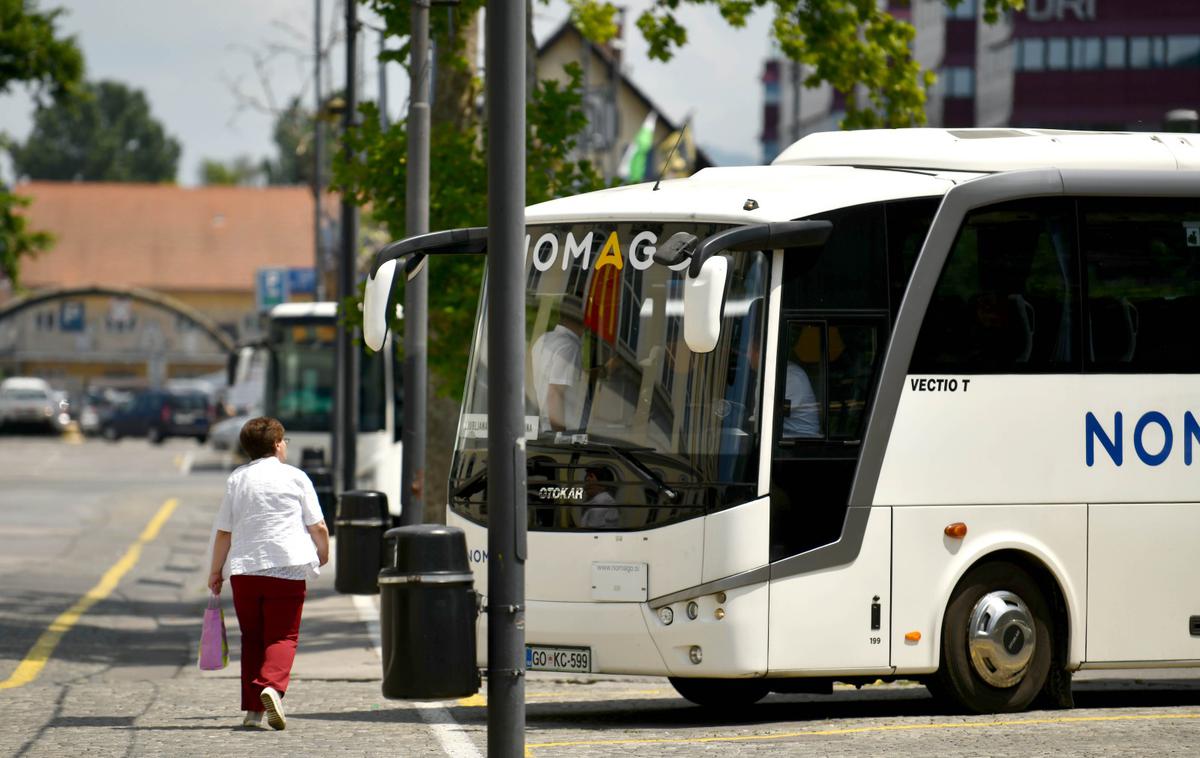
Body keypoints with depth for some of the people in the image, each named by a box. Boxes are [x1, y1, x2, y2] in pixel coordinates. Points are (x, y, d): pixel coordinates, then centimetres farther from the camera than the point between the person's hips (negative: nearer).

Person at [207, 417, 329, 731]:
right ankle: (272, 685, -28)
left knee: (252, 637, 14)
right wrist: (323, 553, 22)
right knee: (282, 635, -1)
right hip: (287, 568, -3)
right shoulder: (295, 477, 2)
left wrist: (216, 571, 17)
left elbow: (224, 532, 8)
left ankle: (253, 707, 11)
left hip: (244, 569, 3)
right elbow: (318, 527, 3)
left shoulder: (236, 479, 9)